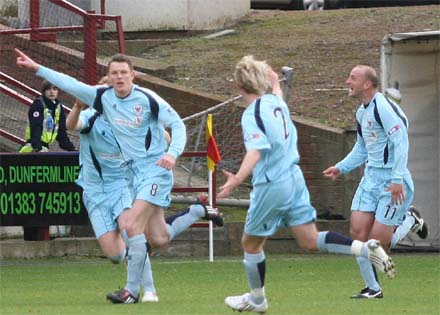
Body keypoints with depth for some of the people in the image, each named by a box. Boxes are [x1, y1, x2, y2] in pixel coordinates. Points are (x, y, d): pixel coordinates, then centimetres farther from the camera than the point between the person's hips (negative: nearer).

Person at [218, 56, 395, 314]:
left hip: (271, 185, -8)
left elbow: (256, 151, -32)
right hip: (295, 178, 8)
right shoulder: (276, 102, 6)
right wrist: (275, 83, 53)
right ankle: (366, 249, -10)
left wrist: (237, 180, -44)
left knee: (251, 242, 13)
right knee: (310, 241, 7)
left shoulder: (252, 114, -17)